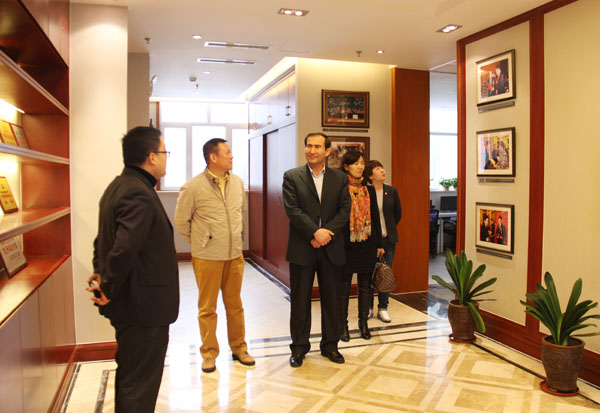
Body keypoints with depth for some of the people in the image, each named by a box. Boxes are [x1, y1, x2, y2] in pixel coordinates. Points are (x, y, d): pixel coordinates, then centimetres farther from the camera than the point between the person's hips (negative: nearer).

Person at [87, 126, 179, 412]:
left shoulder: (118, 186, 11)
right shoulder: (139, 194, -24)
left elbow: (104, 238, 19)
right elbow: (124, 249, -32)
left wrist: (101, 274, 12)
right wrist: (108, 289, -19)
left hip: (129, 303, 10)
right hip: (144, 307, -10)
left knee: (129, 375, 25)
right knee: (139, 388, 4)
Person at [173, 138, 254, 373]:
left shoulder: (237, 182, 5)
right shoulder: (193, 187, -10)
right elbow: (180, 221, -1)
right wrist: (198, 242, 5)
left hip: (235, 255, 4)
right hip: (207, 257, -4)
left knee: (235, 305, 14)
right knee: (207, 307, 7)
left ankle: (239, 348, 28)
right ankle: (209, 354, 22)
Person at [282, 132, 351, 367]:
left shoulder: (340, 178, 8)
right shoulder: (292, 176, 1)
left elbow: (345, 210, 1)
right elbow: (292, 209, -9)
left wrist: (327, 232, -13)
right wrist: (315, 232, -17)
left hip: (331, 248, 2)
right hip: (302, 248, -2)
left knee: (331, 299, 10)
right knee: (300, 299, 6)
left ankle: (330, 345, 26)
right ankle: (299, 347, 20)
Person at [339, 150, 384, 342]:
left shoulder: (369, 190, 9)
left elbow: (375, 217, 12)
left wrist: (379, 244, 10)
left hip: (367, 245, 4)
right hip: (346, 245, -4)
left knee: (365, 286, 12)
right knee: (343, 287, 5)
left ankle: (363, 323, 25)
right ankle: (343, 325, 18)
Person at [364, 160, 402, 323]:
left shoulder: (392, 191, 4)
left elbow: (398, 214, 14)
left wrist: (389, 230, 14)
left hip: (388, 239, 3)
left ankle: (383, 308, 17)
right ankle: (368, 307, 19)